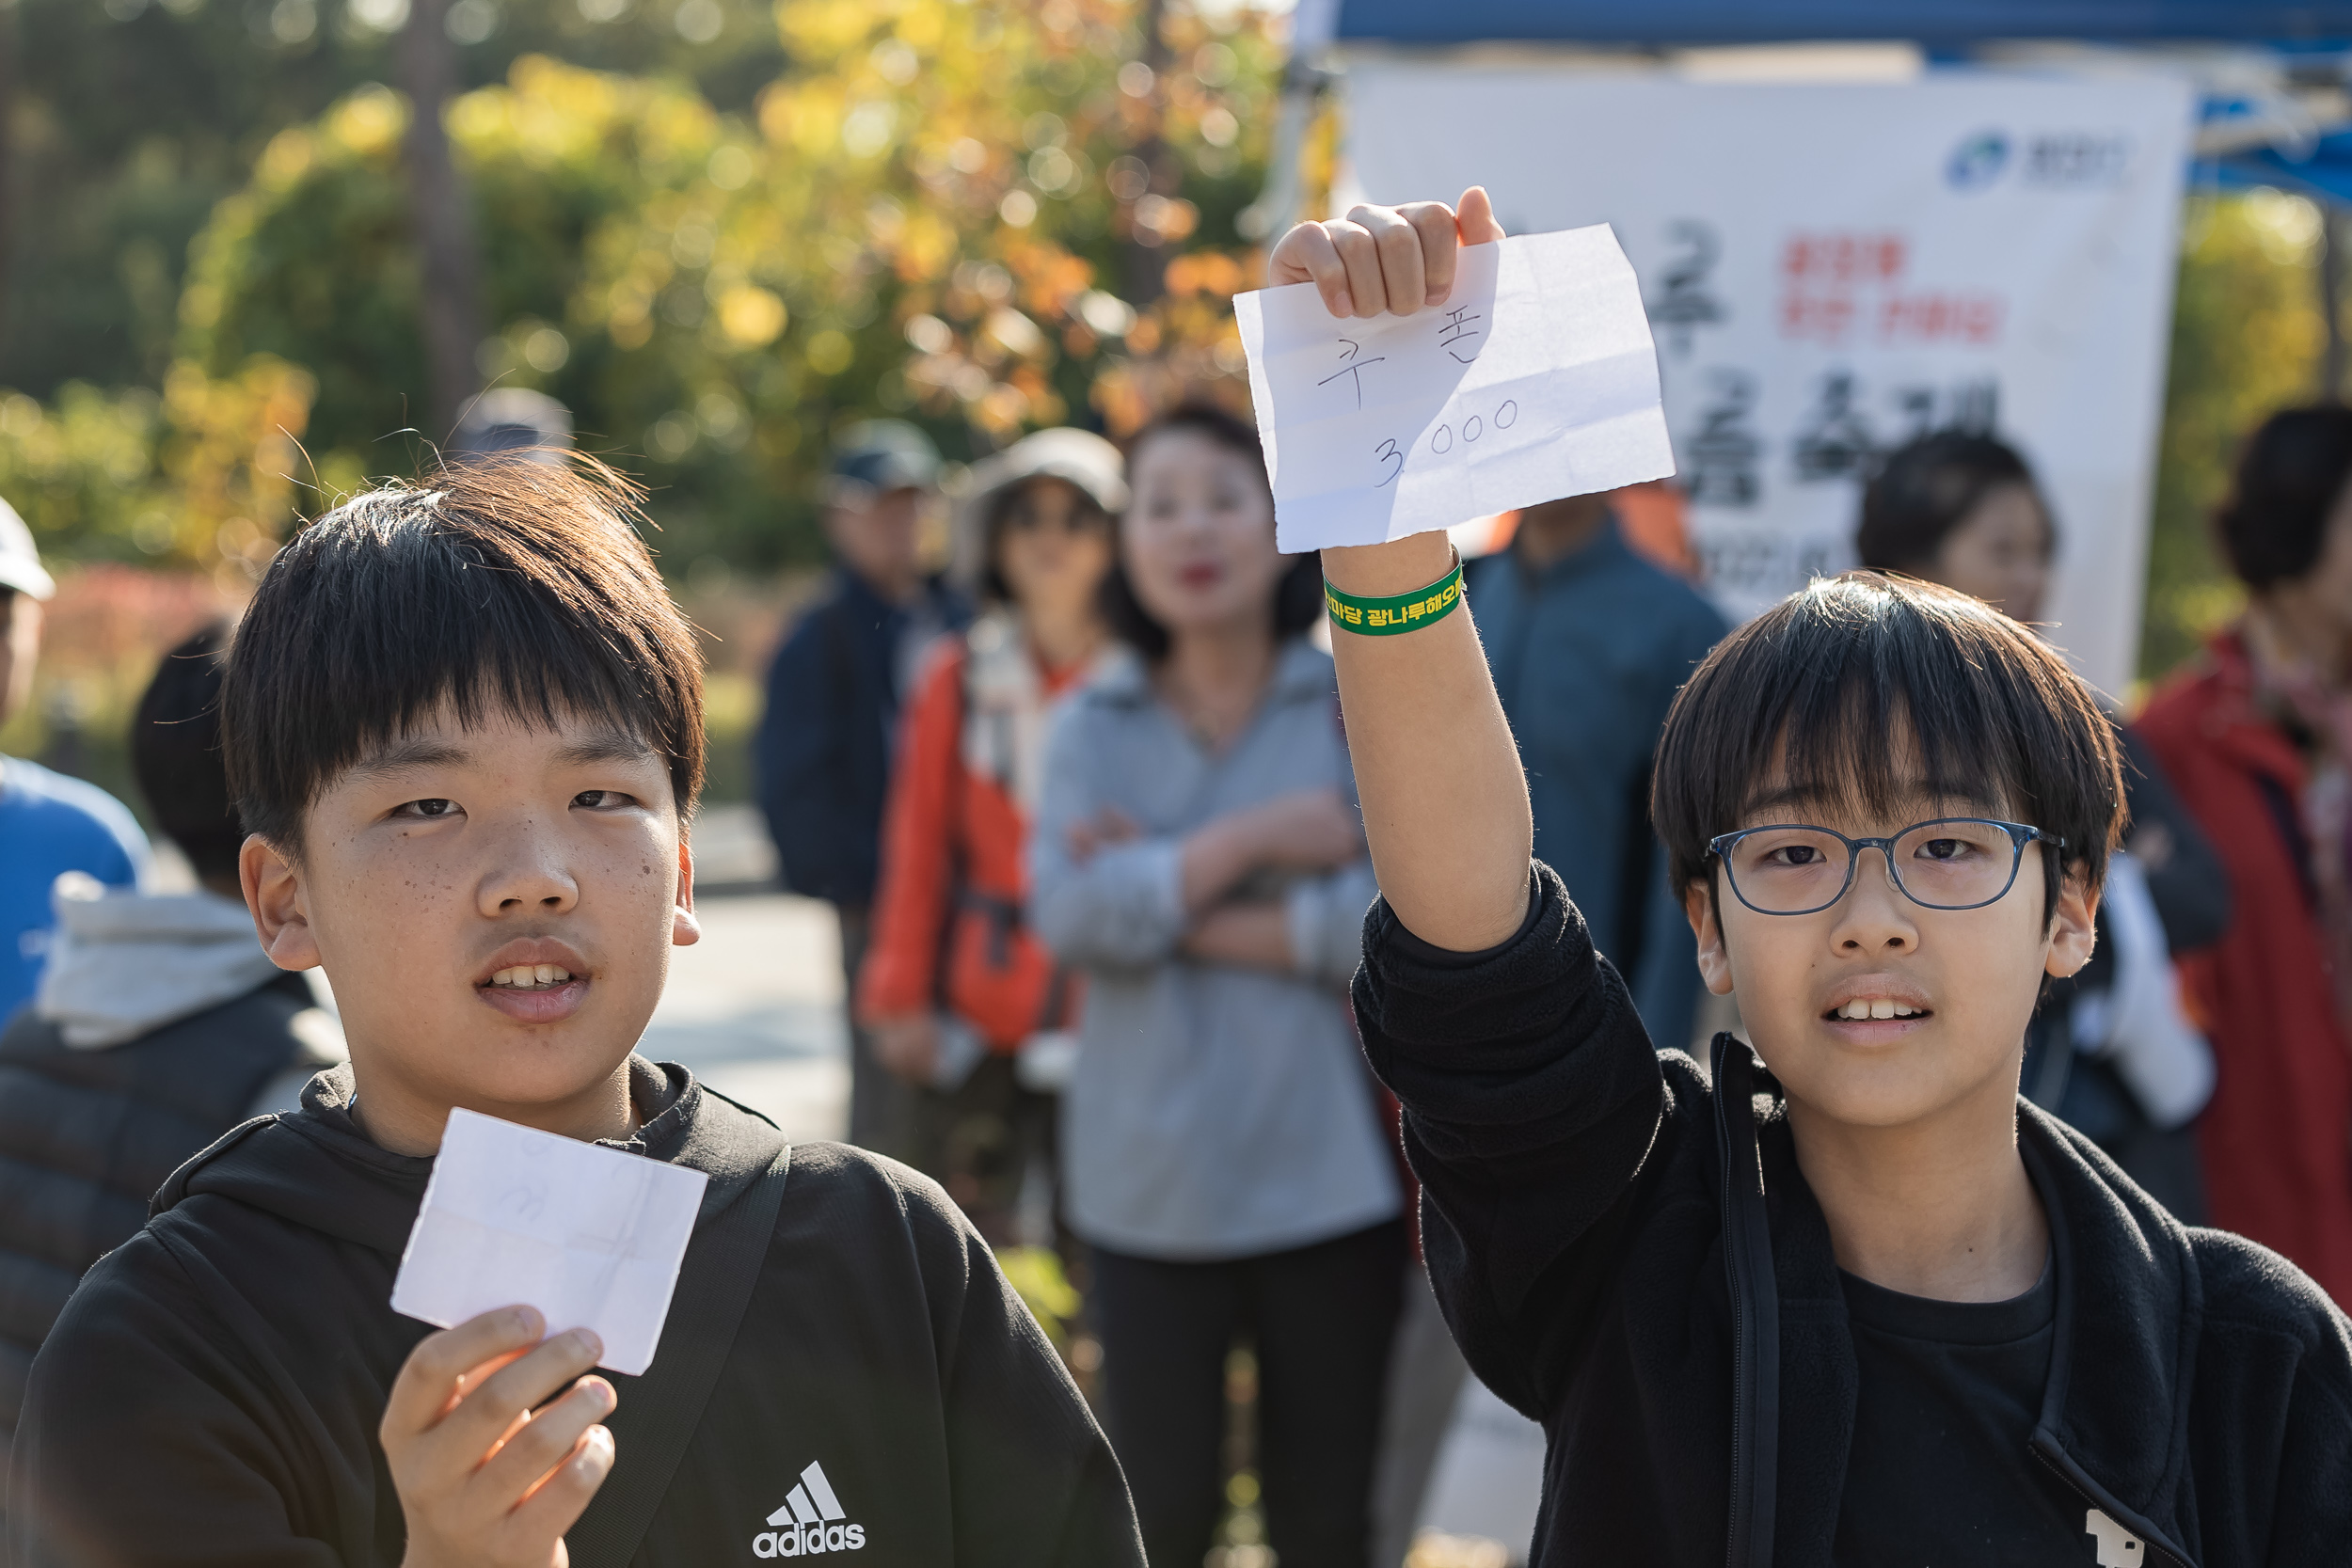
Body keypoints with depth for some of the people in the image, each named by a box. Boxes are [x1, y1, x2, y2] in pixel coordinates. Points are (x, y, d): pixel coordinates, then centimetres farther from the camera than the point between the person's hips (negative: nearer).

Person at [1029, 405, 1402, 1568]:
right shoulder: (1094, 725, 5)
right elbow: (1070, 916, -9)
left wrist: (1181, 907, -10)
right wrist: (1255, 838, -15)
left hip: (1330, 1175, -1)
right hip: (1152, 1181, 1)